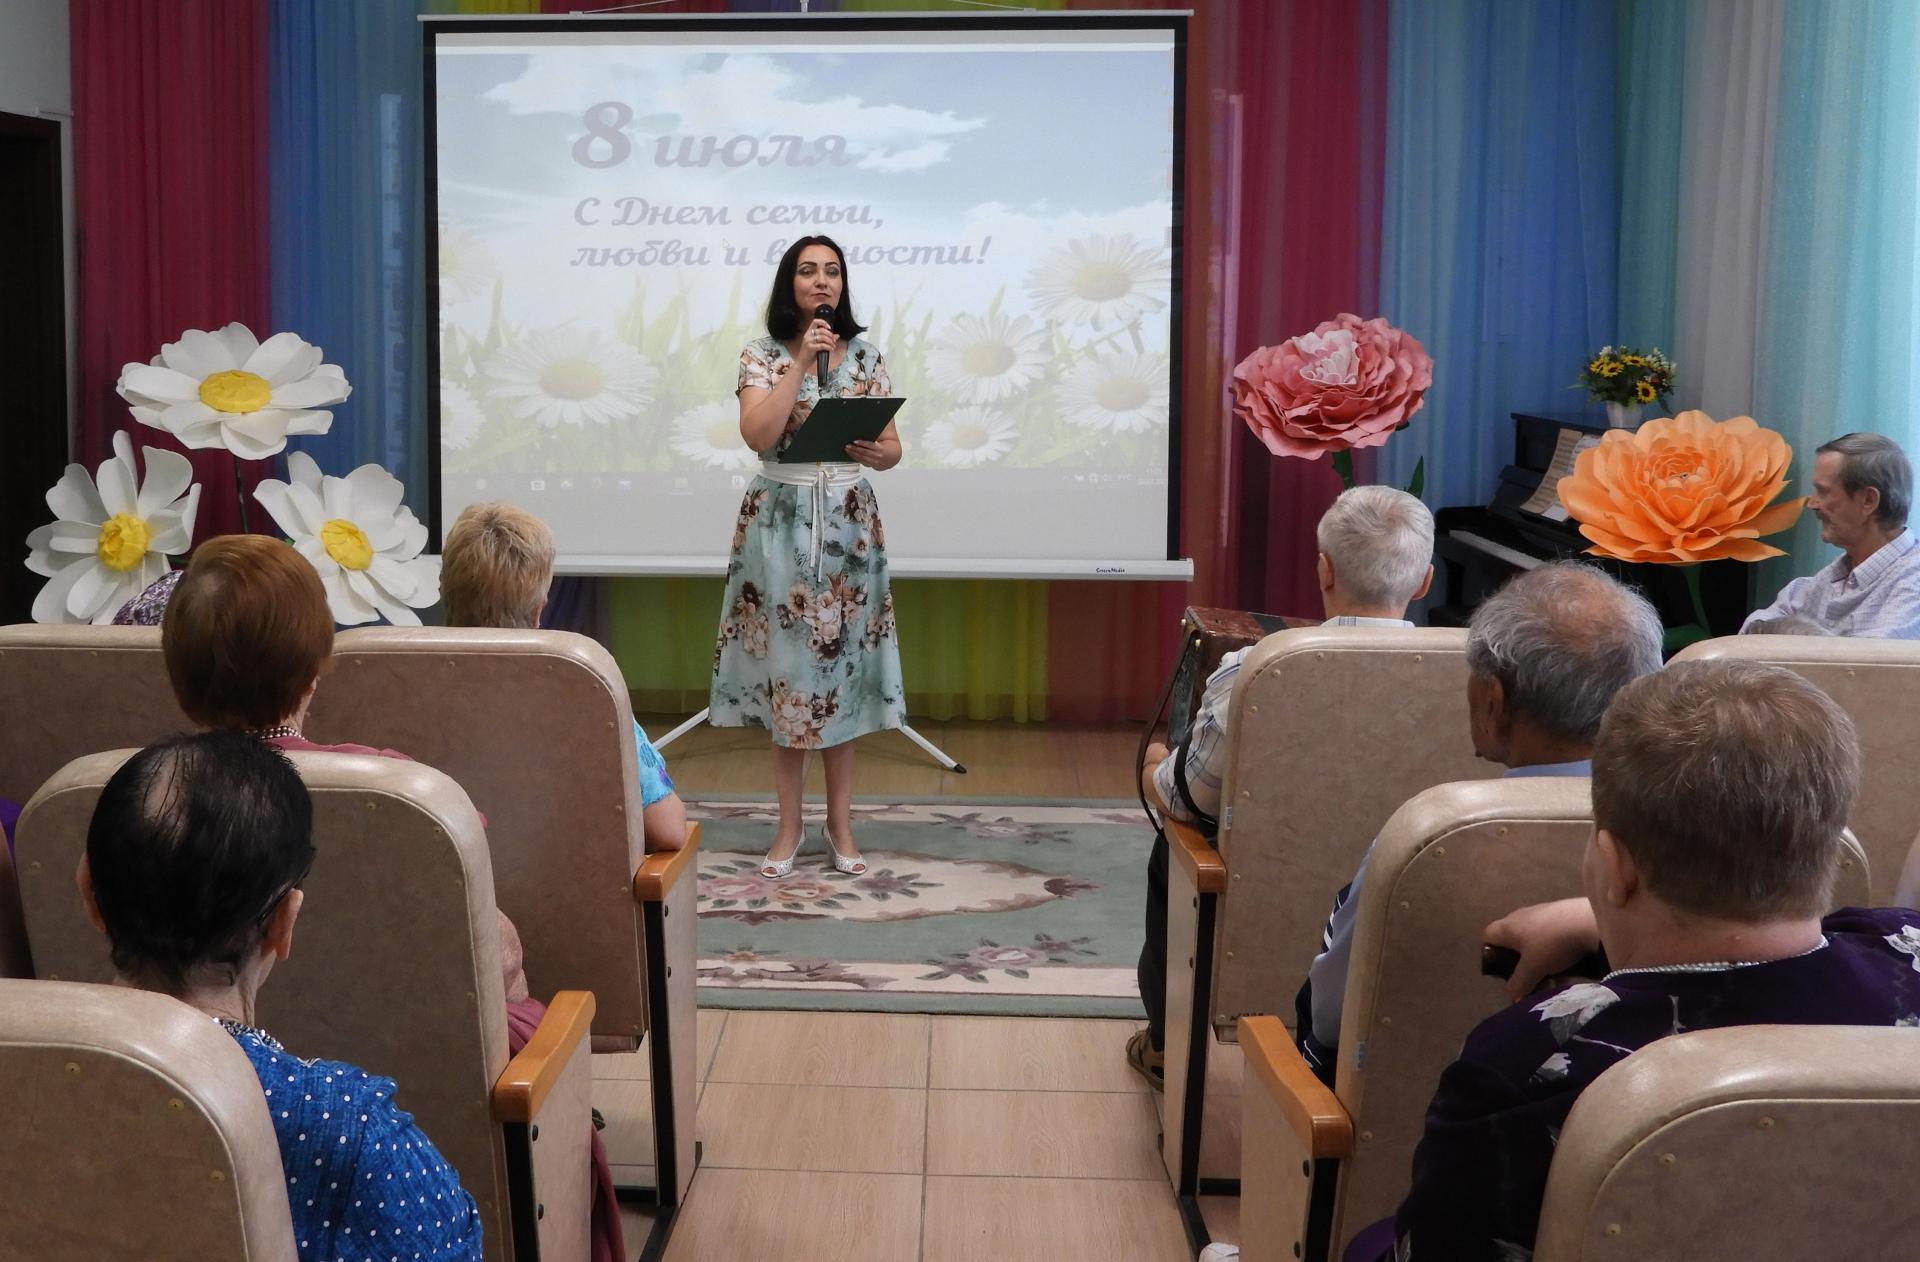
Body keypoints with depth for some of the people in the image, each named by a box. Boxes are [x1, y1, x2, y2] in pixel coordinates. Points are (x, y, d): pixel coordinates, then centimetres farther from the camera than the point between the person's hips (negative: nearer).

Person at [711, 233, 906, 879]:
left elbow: (892, 447, 4)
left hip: (849, 525, 2)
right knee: (786, 664, 2)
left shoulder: (866, 356, 6)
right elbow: (758, 436, -16)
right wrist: (802, 362, -15)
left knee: (842, 663, 4)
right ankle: (789, 825, 12)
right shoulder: (762, 356, -1)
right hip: (780, 523, -1)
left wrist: (875, 453, -19)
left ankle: (840, 821, 14)